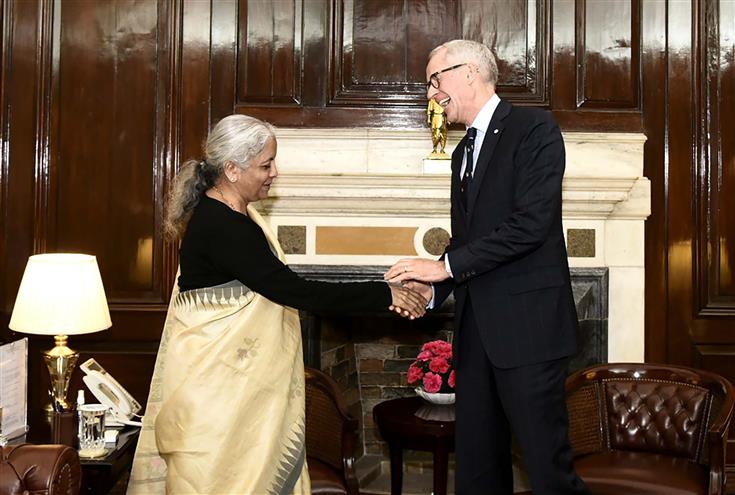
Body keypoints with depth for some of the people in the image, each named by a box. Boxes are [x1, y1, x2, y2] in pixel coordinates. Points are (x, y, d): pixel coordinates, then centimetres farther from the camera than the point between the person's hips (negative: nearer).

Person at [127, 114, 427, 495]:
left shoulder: (230, 211, 8)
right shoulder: (220, 226, -24)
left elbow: (275, 283, 11)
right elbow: (292, 290, -27)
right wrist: (383, 295, -22)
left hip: (234, 370, 10)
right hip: (214, 375, -10)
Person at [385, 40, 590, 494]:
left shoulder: (534, 129, -5)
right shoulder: (464, 152, 19)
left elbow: (531, 223, -17)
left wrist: (446, 266, -15)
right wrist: (432, 288, 2)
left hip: (527, 325, -8)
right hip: (476, 328, 8)